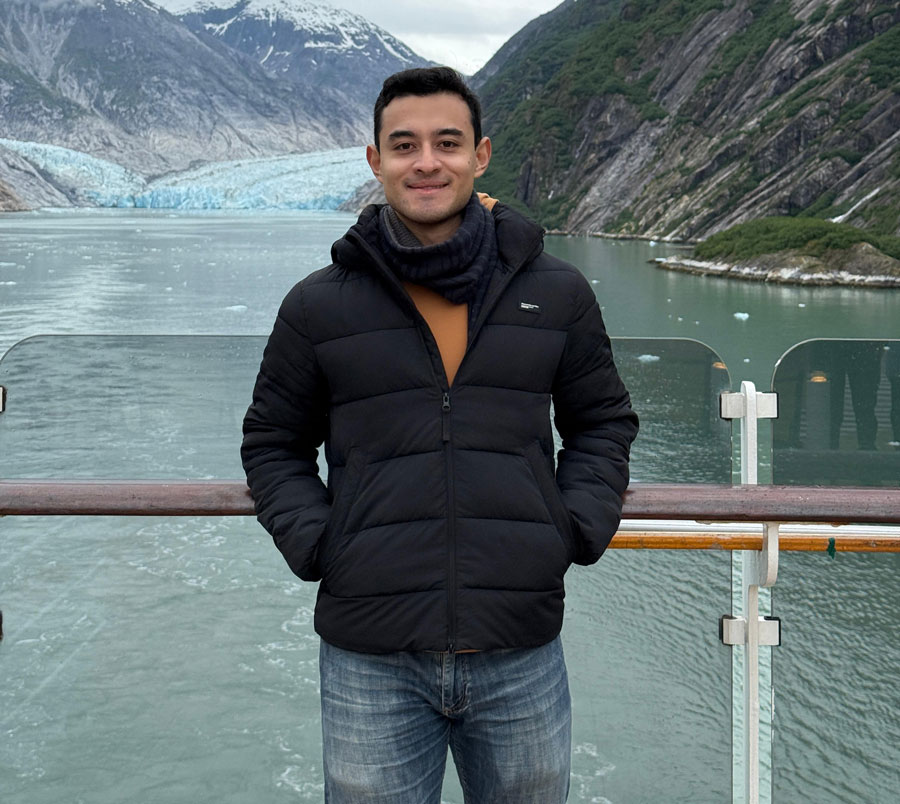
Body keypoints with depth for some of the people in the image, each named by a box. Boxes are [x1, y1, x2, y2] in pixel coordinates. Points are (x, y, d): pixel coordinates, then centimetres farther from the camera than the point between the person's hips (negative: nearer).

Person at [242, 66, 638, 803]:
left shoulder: (557, 293, 5)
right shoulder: (319, 306, 2)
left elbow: (604, 422, 15)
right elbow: (273, 443, 11)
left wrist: (578, 531, 2)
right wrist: (314, 545, -3)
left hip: (522, 654, 1)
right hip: (369, 660, -1)